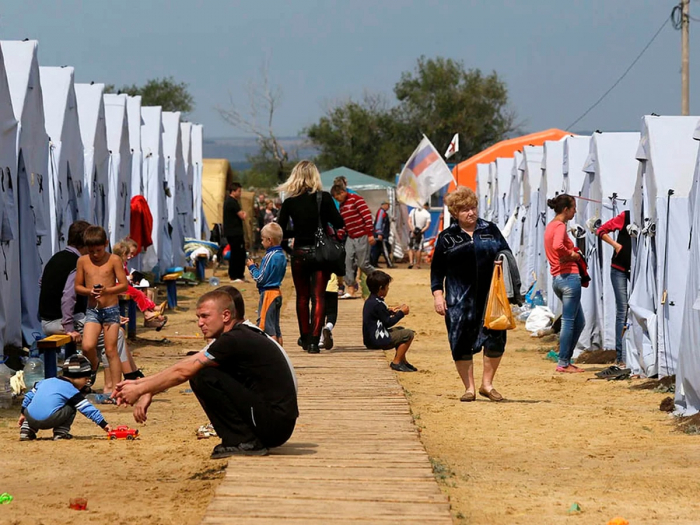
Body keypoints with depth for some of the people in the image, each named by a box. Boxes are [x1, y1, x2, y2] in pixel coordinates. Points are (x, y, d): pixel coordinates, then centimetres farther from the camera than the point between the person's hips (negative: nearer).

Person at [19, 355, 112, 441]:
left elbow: (29, 395, 29)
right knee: (71, 408, 11)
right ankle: (61, 433, 4)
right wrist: (103, 424, 3)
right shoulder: (71, 391, 5)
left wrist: (23, 414, 40)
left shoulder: (45, 381, 24)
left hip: (30, 418, 6)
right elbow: (87, 409, 2)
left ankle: (26, 430, 22)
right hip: (49, 421, -6)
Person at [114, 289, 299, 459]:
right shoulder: (241, 335, 13)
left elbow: (183, 372, -13)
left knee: (205, 377, -16)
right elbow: (186, 367, 15)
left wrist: (140, 390, -3)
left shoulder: (235, 339, -16)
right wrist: (141, 384, 10)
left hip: (274, 422, -10)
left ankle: (244, 442, -10)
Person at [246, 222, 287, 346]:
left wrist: (252, 267, -2)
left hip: (268, 293, -9)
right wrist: (257, 267, 11)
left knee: (265, 323, -5)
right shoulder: (282, 256, 9)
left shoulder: (269, 257, -18)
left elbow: (260, 278, -17)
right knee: (275, 325, 16)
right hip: (277, 292, 9)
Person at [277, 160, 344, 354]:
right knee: (318, 297, 0)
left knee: (302, 297, 17)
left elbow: (280, 232, -1)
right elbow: (339, 224, -7)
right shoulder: (324, 198, -8)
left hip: (299, 254, 2)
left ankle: (305, 338, 25)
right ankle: (314, 340, -10)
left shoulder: (289, 202, -4)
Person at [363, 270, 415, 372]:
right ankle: (396, 363, -4)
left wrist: (390, 311, 17)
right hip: (377, 341, -11)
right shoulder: (378, 304, -21)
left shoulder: (369, 301, 10)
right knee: (409, 334, -9)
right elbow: (388, 322, -16)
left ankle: (403, 361, 29)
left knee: (400, 330, 30)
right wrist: (401, 313, -6)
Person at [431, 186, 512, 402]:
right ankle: (469, 388, 10)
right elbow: (437, 269, 8)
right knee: (461, 344, -2)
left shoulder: (490, 230, 10)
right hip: (459, 300, -1)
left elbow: (507, 254, 16)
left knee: (495, 339, -6)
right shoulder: (447, 238, 7)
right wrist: (438, 295, -1)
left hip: (490, 296, 1)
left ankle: (487, 384, 11)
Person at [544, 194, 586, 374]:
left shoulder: (550, 226, 17)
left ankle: (566, 360, 16)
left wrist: (571, 253, 12)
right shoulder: (560, 226, -12)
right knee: (569, 322, -5)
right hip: (569, 277, -10)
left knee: (579, 322, 16)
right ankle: (563, 363, -3)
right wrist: (571, 255, -13)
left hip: (558, 278, 10)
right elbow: (557, 246, -31)